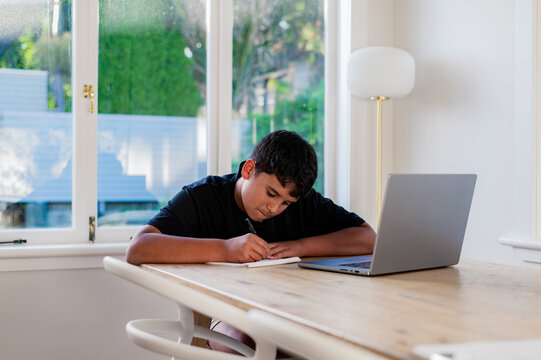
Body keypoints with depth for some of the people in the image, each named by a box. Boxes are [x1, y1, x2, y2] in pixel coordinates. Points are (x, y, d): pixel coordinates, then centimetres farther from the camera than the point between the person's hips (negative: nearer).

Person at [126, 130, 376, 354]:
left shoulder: (304, 202, 4)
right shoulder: (201, 198, -7)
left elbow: (368, 238, 0)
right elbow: (137, 250, -22)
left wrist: (301, 246, -15)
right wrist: (224, 249, -32)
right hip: (221, 316, -4)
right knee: (250, 341, -36)